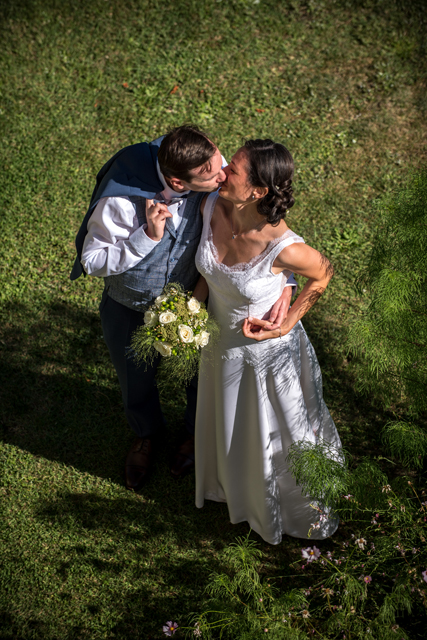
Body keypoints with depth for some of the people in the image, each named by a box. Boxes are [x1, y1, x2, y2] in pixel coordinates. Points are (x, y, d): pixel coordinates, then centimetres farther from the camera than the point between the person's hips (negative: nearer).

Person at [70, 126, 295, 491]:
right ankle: (146, 434, 64)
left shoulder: (214, 173, -29)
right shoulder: (121, 198, -37)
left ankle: (197, 432, 64)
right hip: (129, 310, -1)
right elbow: (92, 261, -24)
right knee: (136, 382, 27)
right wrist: (147, 237, -40)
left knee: (199, 375, 26)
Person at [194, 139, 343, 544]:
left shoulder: (284, 248, -38)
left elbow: (323, 273, -15)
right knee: (228, 426, 31)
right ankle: (236, 486, 67)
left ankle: (300, 513, 56)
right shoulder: (212, 207, -22)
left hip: (267, 348, -5)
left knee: (275, 434, 22)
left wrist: (288, 323, -18)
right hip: (220, 337, 5)